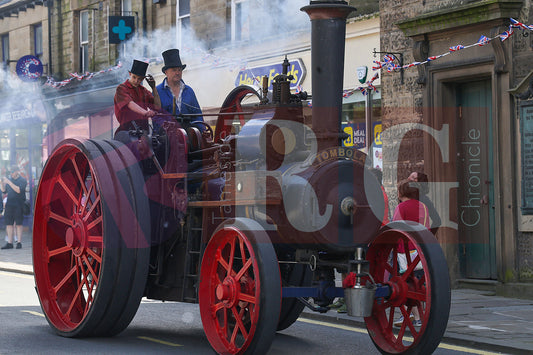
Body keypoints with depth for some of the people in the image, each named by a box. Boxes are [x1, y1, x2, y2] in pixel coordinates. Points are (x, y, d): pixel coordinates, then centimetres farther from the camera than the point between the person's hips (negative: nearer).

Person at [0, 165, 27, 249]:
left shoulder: (22, 180, -2)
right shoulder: (9, 179, 15)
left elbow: (19, 190, -17)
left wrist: (9, 182, -19)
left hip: (18, 204, -5)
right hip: (9, 204, 5)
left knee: (18, 223, -3)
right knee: (9, 223, 2)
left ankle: (19, 242, 1)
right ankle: (9, 243, 4)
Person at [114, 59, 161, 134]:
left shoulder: (143, 90, 21)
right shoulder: (121, 88, 1)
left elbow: (157, 107, 16)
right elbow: (130, 104, -18)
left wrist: (153, 88, 5)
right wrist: (145, 112, -35)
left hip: (144, 128, 5)